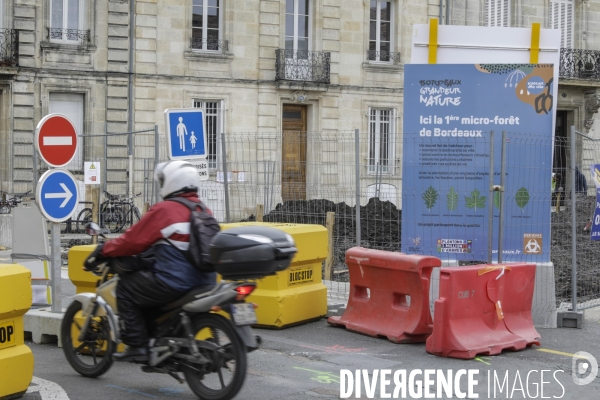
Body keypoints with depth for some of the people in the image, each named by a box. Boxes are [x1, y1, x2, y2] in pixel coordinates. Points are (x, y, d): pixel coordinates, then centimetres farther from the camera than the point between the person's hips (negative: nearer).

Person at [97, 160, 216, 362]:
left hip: (174, 283, -8)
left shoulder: (165, 209, -10)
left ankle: (137, 346, 2)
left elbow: (133, 240, -7)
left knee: (125, 288, 8)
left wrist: (105, 249, 7)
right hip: (204, 282, 9)